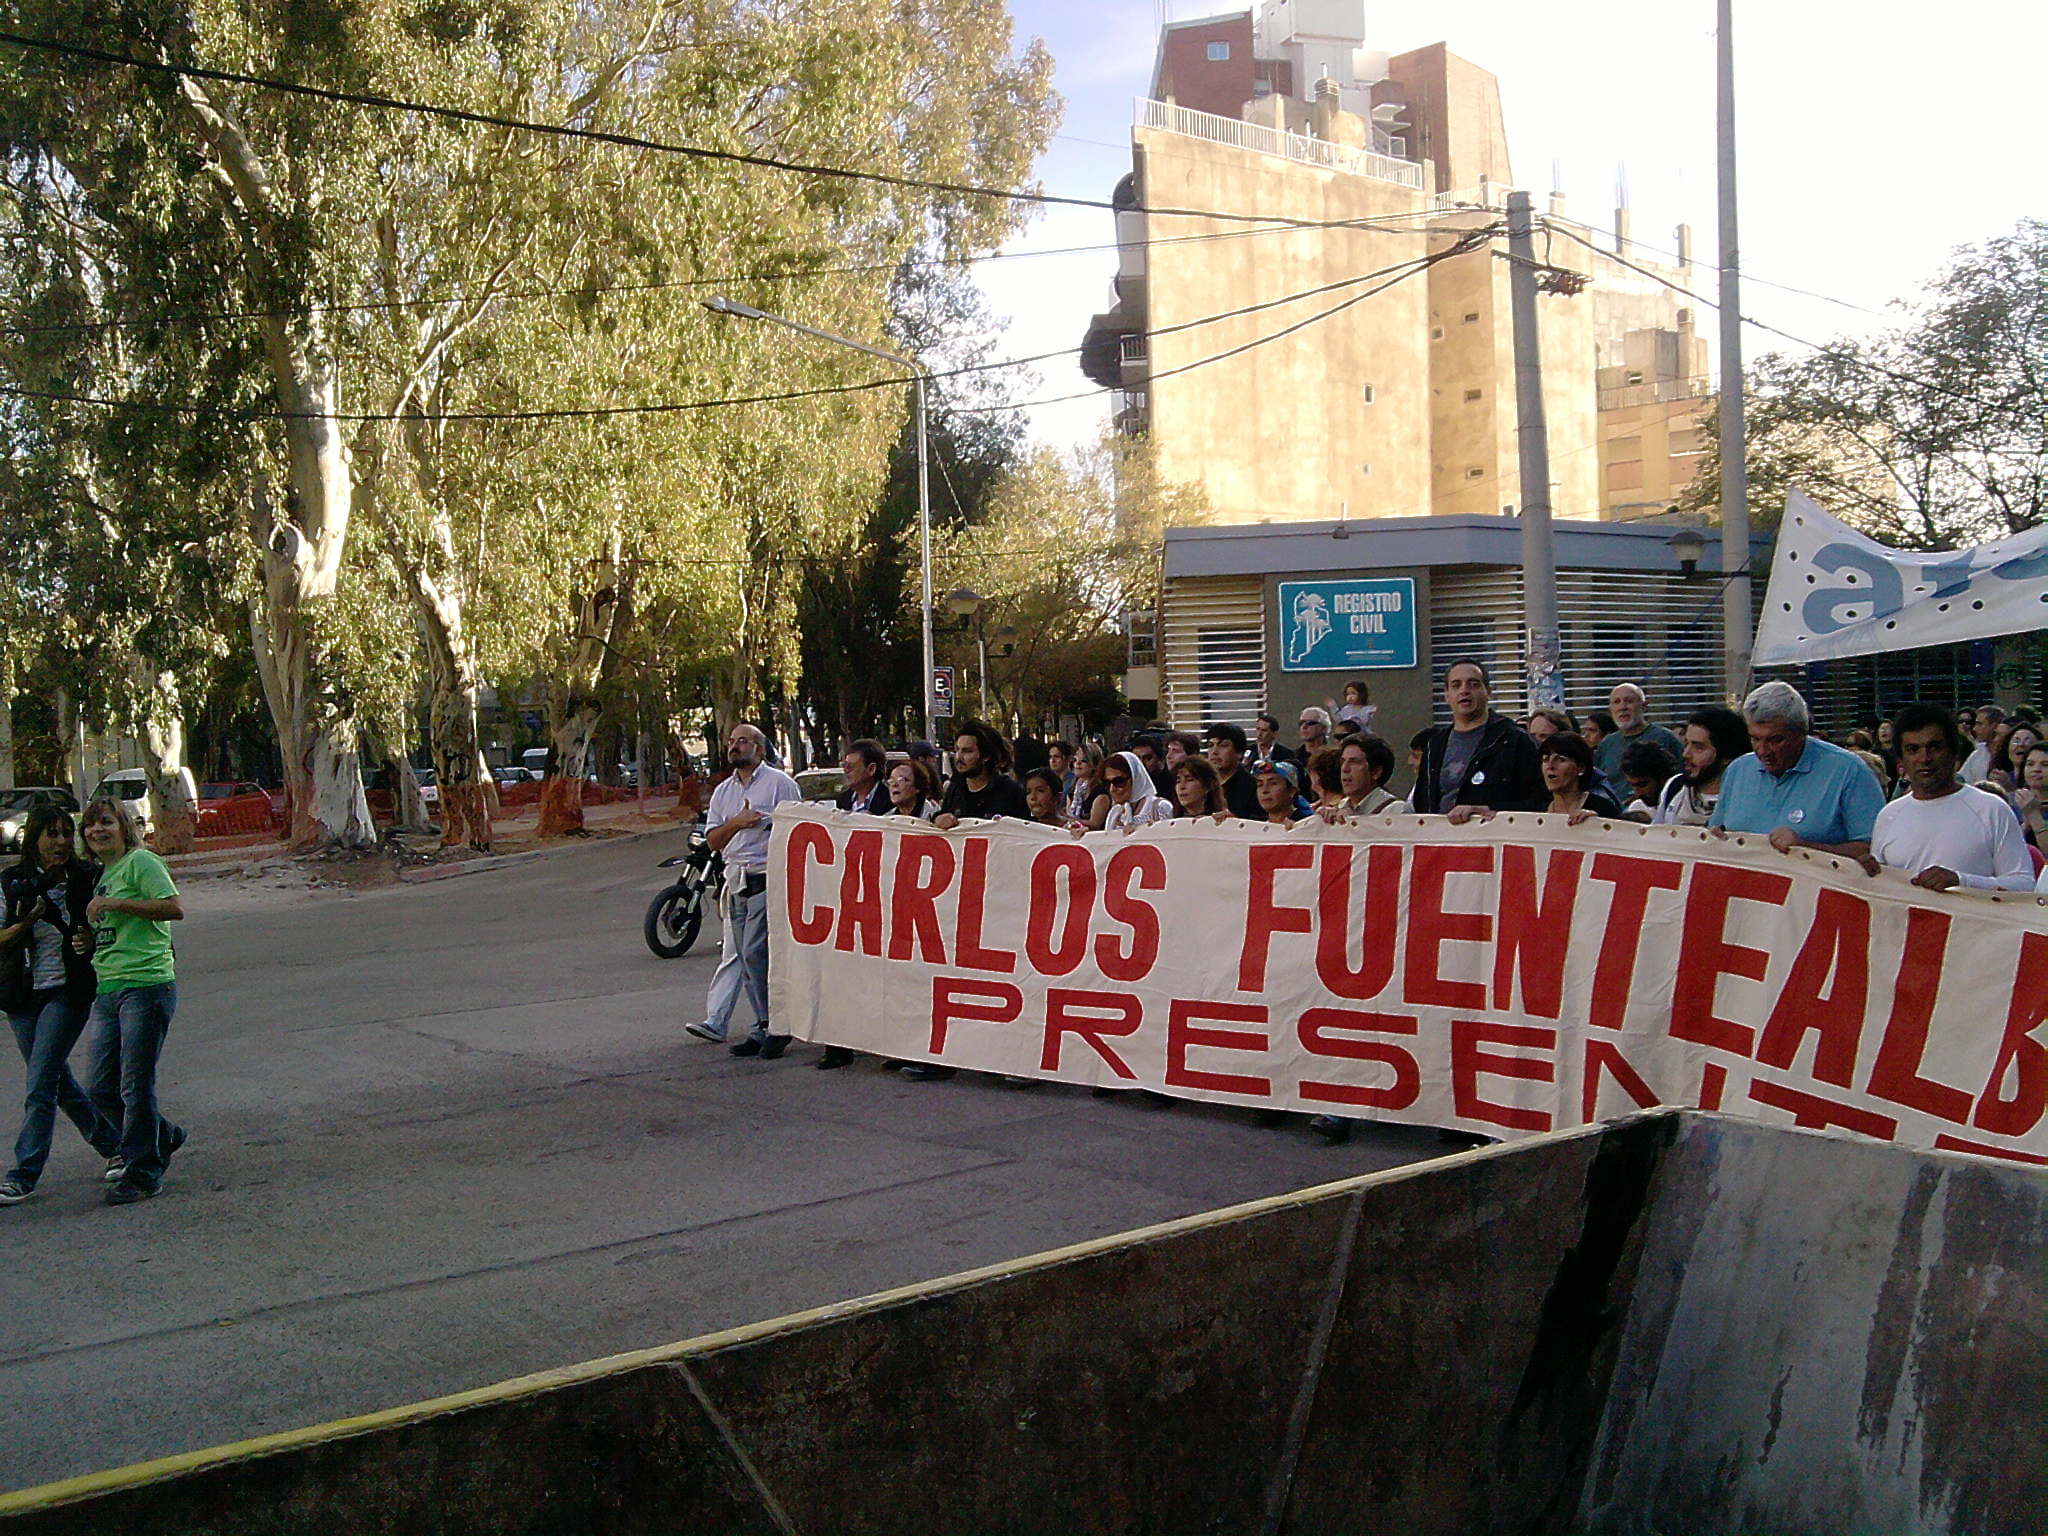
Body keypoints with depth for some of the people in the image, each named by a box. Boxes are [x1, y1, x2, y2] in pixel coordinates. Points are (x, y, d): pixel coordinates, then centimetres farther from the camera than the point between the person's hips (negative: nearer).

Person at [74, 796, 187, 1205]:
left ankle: (143, 1174, 8)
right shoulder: (101, 873, 21)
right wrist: (91, 941, 9)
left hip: (146, 986, -9)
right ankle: (161, 1137, 29)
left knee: (136, 1086, -4)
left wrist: (116, 903, -18)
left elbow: (174, 908, -18)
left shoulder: (140, 862, -6)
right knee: (98, 1088, 7)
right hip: (106, 991, 9)